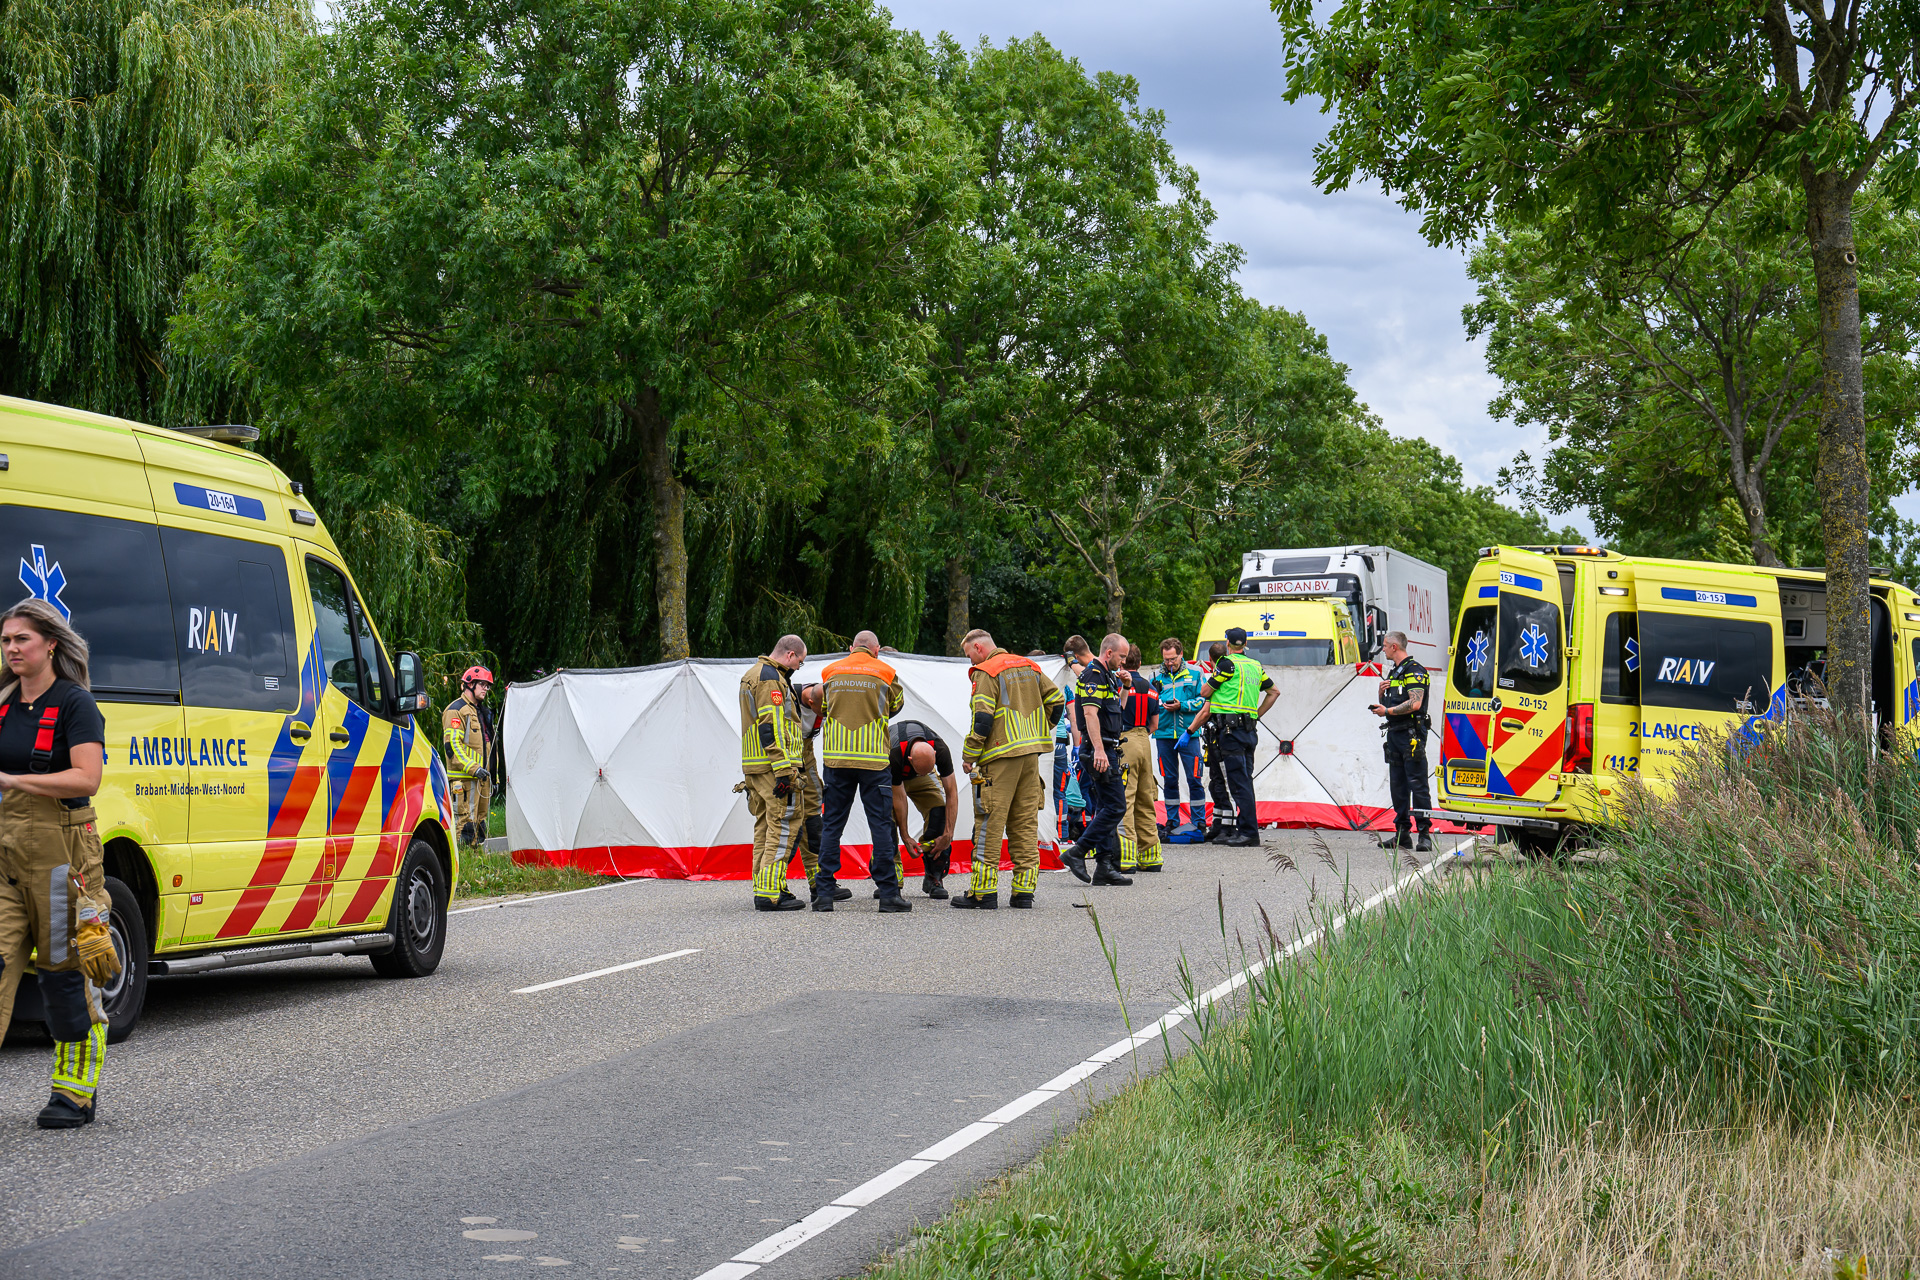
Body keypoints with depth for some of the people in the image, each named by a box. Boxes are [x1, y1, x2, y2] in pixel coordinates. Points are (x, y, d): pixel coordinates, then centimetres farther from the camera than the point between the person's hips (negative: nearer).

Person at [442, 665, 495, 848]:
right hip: (464, 777, -9)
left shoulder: (480, 711, 22)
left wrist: (492, 776, 24)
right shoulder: (456, 710, -7)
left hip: (481, 777, 9)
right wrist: (473, 768, -21)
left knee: (480, 819, 10)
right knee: (465, 821, -12)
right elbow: (452, 744, -15)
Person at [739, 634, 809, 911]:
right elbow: (771, 727, -21)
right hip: (774, 765, -10)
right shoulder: (771, 678, -13)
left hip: (754, 765, 10)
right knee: (783, 826, -9)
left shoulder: (752, 675, 21)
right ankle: (771, 893, -13)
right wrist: (784, 770, -23)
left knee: (765, 825, 13)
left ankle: (762, 890, 16)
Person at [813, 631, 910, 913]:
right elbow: (897, 705, 17)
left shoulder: (831, 672, 8)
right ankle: (888, 893, -1)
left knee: (831, 825, 7)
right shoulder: (884, 673, 1)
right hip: (874, 758, -2)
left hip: (836, 757, 2)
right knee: (881, 824, 1)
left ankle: (824, 893, 4)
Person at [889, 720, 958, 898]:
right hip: (889, 776, -2)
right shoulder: (893, 756, -43)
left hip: (919, 782, 2)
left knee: (939, 812, -19)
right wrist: (905, 837, -25)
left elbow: (951, 792, -28)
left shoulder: (941, 750, -36)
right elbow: (899, 798, -31)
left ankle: (933, 879, -10)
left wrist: (947, 835, -29)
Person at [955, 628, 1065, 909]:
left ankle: (983, 892, -6)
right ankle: (1024, 890, 9)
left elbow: (982, 719, -16)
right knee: (1026, 823, 9)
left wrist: (969, 755, -8)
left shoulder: (987, 672, -8)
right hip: (1030, 754, 7)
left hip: (1000, 758, -7)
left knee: (989, 824, -4)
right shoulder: (1029, 667, 15)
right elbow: (1056, 700, 17)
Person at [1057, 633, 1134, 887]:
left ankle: (1105, 867, 10)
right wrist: (1099, 750, -28)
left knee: (1106, 807, 9)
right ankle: (1076, 853, -11)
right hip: (1100, 751, -11)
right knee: (1115, 806, -13)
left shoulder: (1107, 675, 19)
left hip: (1108, 751, 11)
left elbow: (1116, 710, 33)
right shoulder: (1093, 675, -12)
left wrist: (1124, 686, 16)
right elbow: (1090, 713, -22)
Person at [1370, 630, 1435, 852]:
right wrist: (1382, 692, 7)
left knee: (1417, 784, -10)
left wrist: (1388, 711, -15)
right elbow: (1385, 704, 27)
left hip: (1412, 733, -10)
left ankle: (1425, 834, -10)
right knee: (1397, 784, 8)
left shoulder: (1414, 670, -9)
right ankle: (1401, 835, 12)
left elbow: (1415, 703, -20)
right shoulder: (1393, 672, 21)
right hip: (1394, 733, 10)